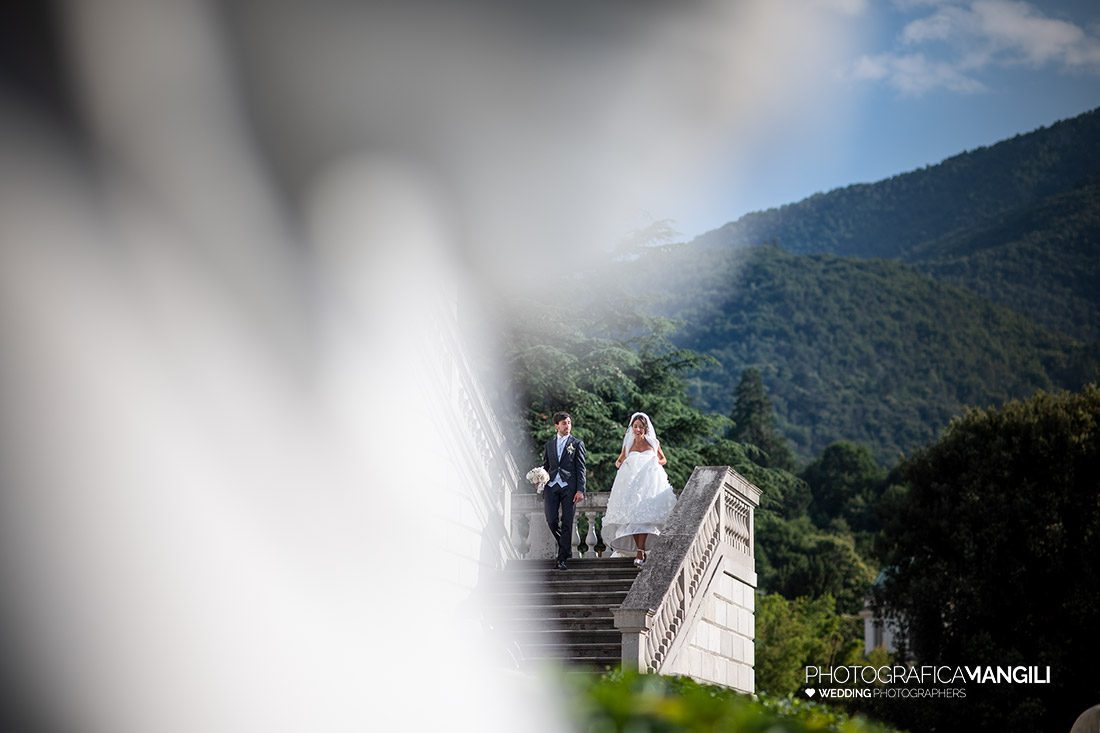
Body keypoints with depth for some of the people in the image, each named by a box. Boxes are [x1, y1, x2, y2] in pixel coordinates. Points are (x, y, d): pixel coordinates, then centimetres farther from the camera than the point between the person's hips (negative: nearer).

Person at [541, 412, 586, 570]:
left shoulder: (577, 444, 7)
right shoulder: (549, 444, 16)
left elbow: (580, 469, 1)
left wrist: (580, 490, -8)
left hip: (569, 487, -3)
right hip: (551, 486, 3)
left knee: (567, 523, -4)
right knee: (551, 520, -6)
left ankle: (562, 559, 0)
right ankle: (566, 548, 19)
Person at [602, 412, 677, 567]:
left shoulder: (653, 443, 6)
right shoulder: (628, 444, 10)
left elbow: (663, 459, 18)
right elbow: (619, 461, 23)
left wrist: (656, 463, -3)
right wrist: (619, 464, 0)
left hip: (649, 483, -2)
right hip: (631, 484, 2)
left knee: (643, 515, -15)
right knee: (632, 517, -6)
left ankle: (640, 553, -18)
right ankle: (641, 551, 3)